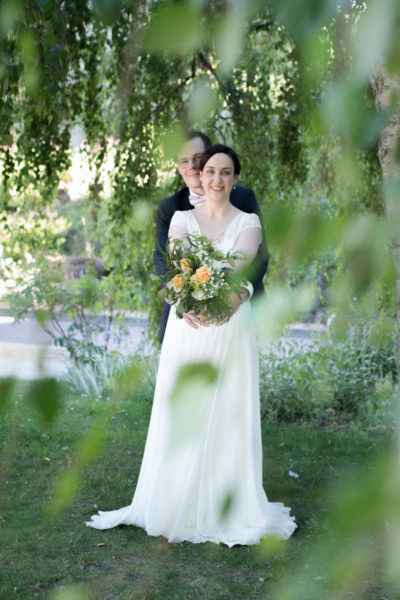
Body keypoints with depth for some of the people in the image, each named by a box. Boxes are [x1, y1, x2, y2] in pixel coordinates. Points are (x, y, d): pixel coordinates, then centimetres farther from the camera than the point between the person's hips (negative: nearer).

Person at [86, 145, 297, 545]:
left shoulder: (248, 223, 5)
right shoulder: (182, 218, 9)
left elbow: (240, 262, -15)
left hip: (230, 328, -1)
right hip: (187, 327, 1)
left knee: (228, 416, 1)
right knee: (180, 415, 4)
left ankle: (228, 508, 14)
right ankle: (177, 502, 19)